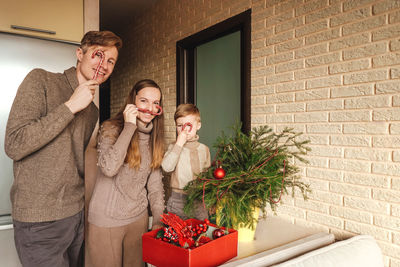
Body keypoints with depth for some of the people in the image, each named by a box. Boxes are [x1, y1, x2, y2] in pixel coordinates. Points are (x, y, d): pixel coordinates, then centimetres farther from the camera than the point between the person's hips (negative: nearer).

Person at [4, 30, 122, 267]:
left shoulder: (93, 110, 10)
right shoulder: (41, 81, -9)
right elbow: (14, 146, -20)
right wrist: (71, 106, -19)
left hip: (77, 213, 7)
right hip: (40, 221, -6)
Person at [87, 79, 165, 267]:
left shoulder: (153, 136, 3)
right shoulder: (111, 128, -12)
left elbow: (155, 182, 5)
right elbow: (109, 168, -31)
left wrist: (159, 219, -3)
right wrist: (129, 127, -24)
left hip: (139, 217, 5)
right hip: (107, 219, -4)